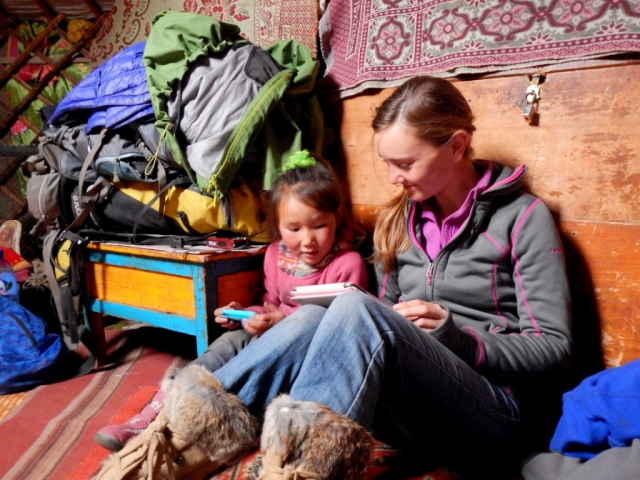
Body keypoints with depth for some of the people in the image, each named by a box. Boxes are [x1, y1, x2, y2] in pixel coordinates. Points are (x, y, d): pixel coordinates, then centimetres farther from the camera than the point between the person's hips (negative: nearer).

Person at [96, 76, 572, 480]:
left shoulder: (523, 217, -3)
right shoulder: (399, 219, 12)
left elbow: (554, 349, -5)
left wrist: (451, 331, -18)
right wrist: (335, 322, -6)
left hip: (491, 418, -4)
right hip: (408, 407, 5)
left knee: (355, 311, -31)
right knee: (313, 319, -24)